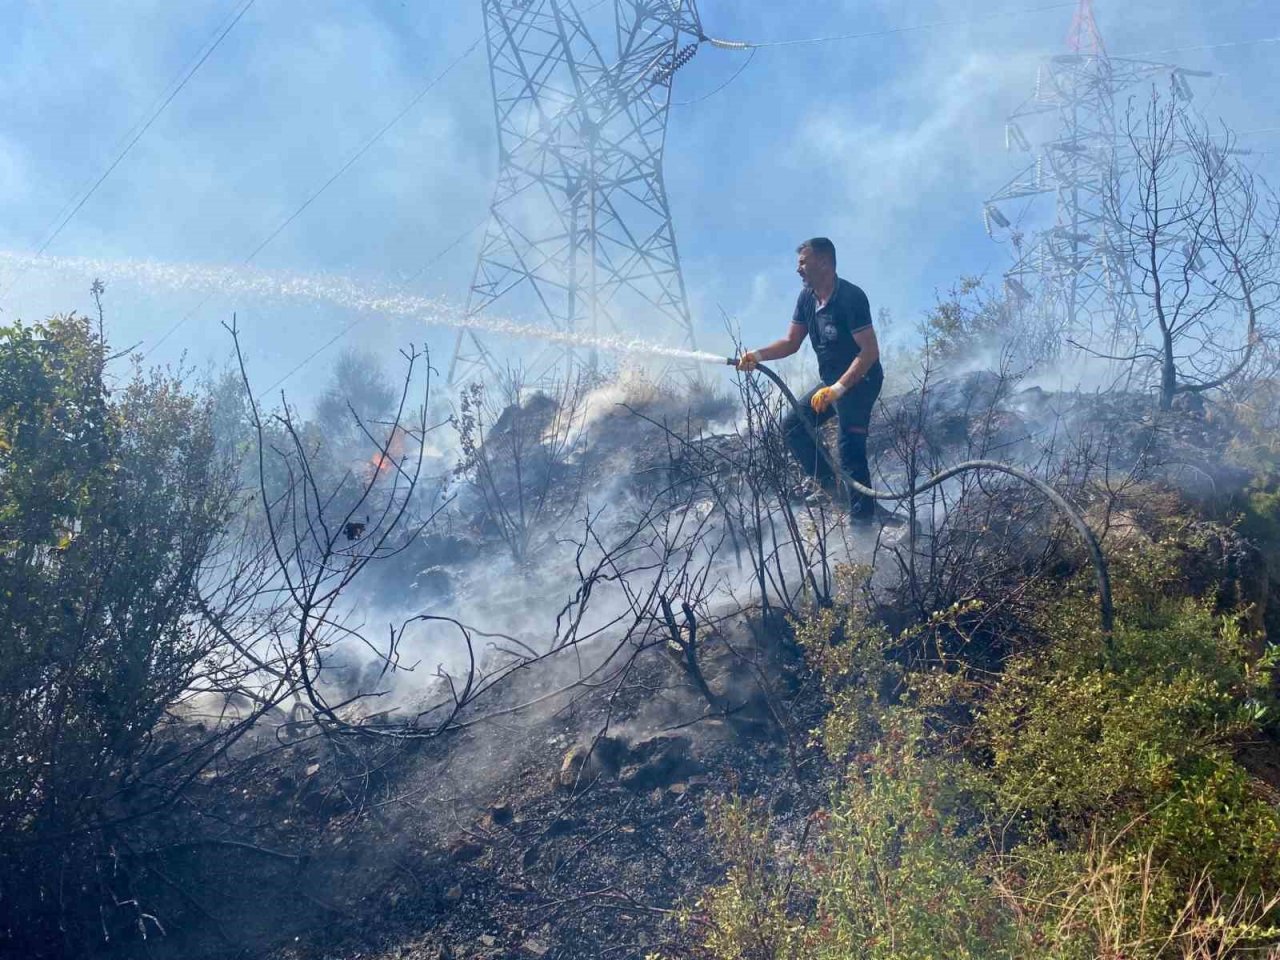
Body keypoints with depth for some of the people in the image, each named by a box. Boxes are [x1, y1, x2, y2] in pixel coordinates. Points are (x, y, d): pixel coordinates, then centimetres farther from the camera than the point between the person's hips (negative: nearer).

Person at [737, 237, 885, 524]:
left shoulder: (850, 297, -23)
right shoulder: (807, 298, 3)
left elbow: (870, 351, -26)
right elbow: (791, 343, 9)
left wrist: (837, 389, -31)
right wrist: (758, 355, -9)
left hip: (860, 380, -9)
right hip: (832, 382, 9)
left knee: (850, 449, -16)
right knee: (793, 425, 8)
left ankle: (863, 516, -10)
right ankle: (828, 484, 18)